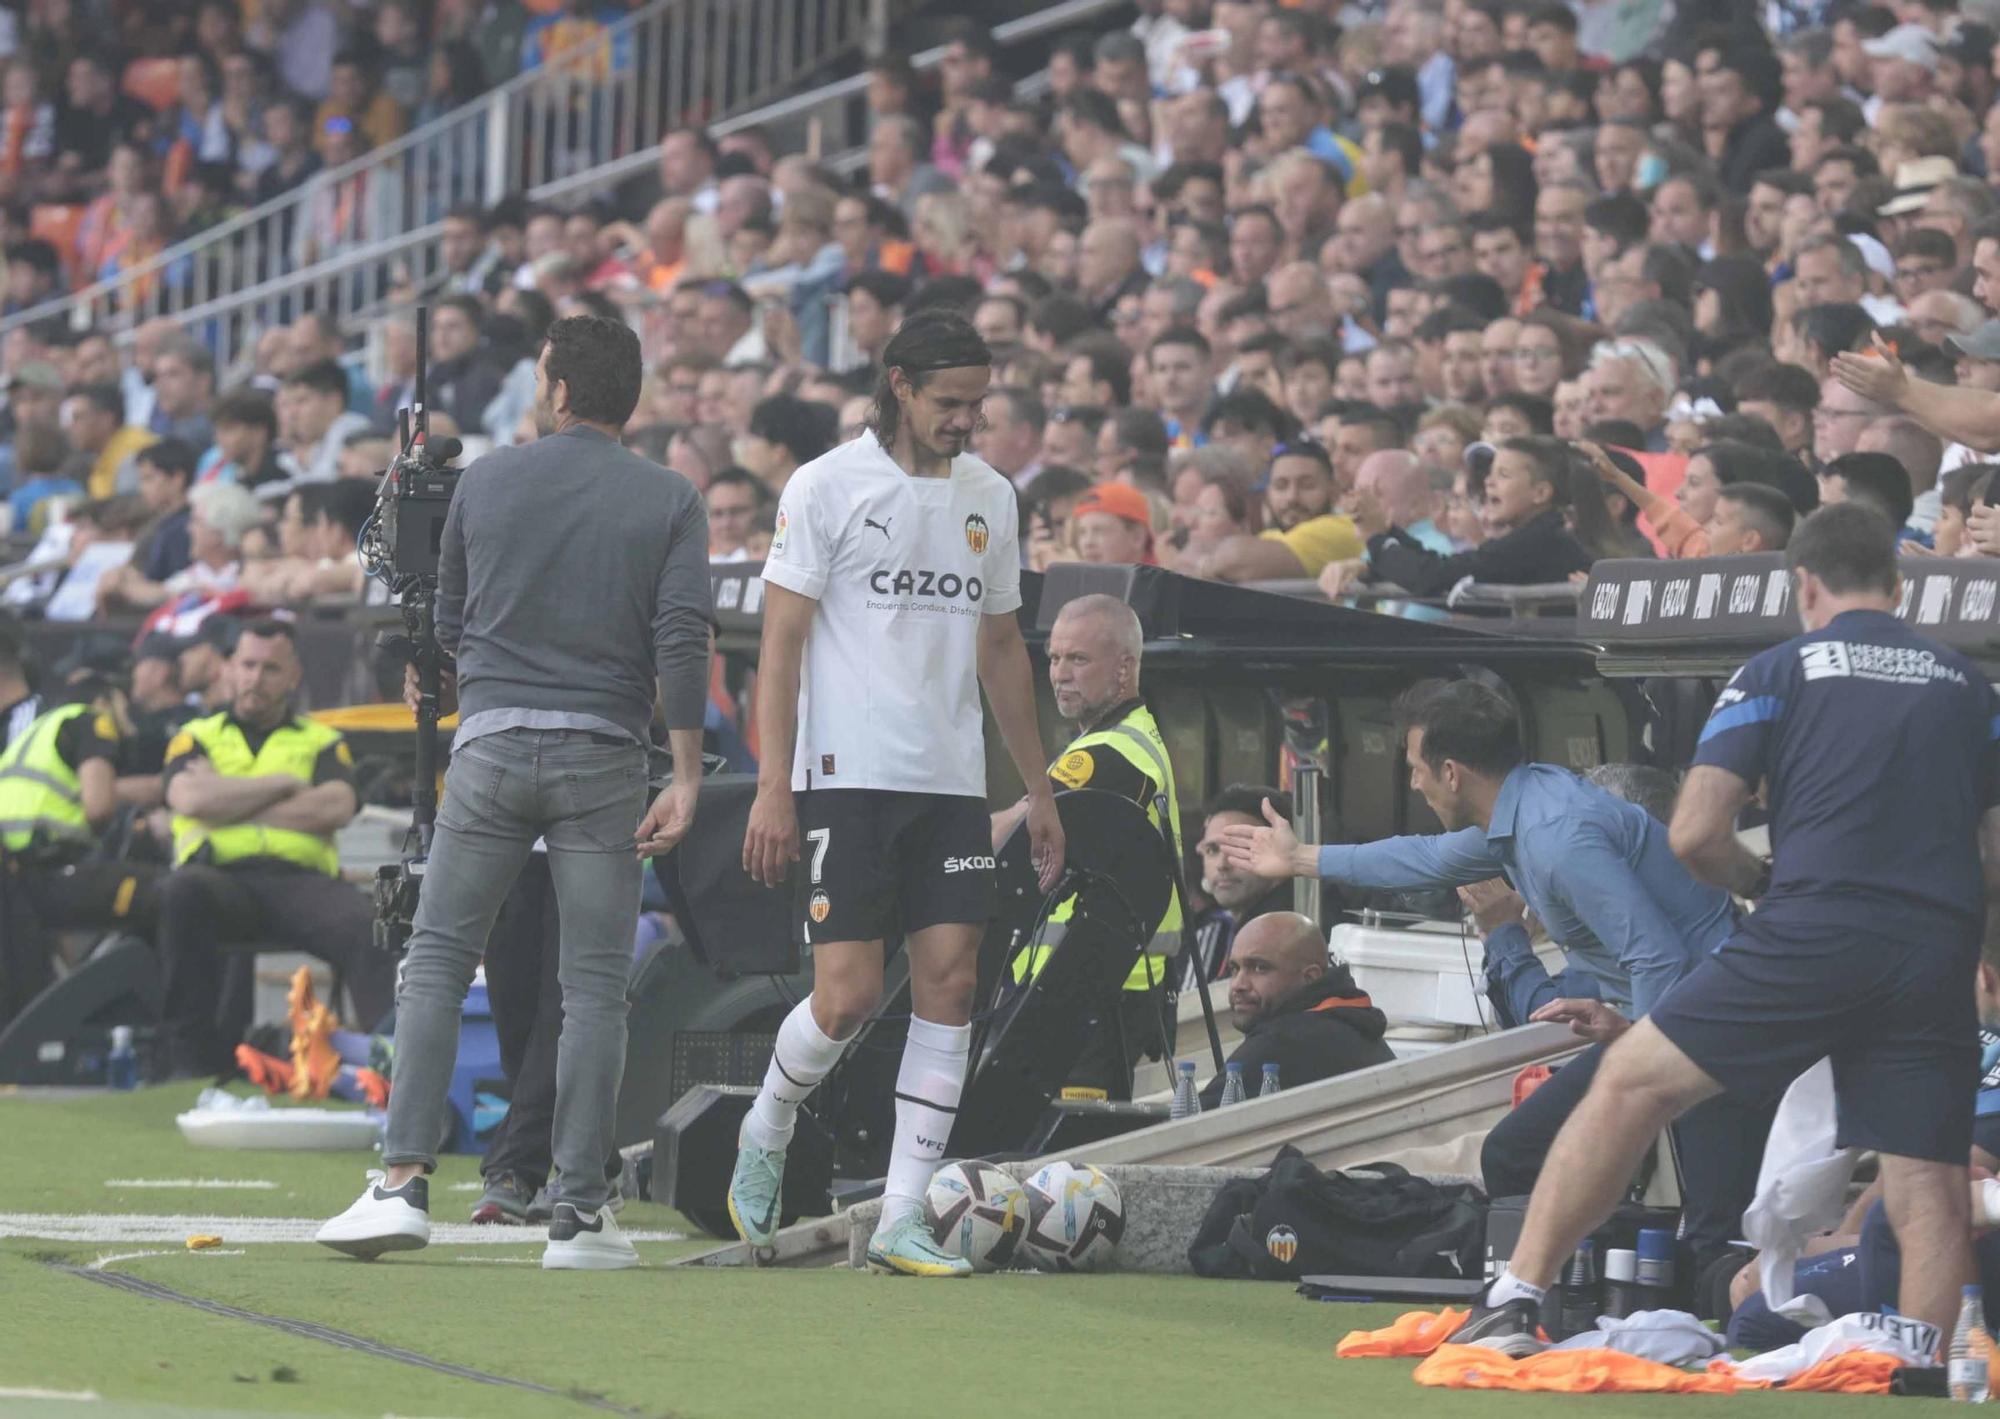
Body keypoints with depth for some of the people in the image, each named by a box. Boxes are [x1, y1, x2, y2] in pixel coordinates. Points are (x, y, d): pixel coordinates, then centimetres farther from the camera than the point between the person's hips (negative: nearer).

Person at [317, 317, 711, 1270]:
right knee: (594, 986, 2)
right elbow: (682, 639, -7)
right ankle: (579, 1211, -1)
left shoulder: (486, 481, 7)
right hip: (603, 758, 0)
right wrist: (686, 777, -7)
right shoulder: (670, 501, 3)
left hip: (491, 740, 1)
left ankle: (404, 1182, -5)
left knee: (436, 963, 6)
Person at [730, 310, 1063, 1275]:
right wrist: (773, 789, -12)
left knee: (949, 984, -4)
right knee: (848, 995, -11)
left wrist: (1037, 787, 18)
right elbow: (781, 642, -5)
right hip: (846, 777, -5)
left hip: (952, 784, 5)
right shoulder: (827, 488, -3)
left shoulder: (990, 499, 13)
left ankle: (902, 1218, -1)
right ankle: (766, 1133, 19)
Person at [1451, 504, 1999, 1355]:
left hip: (1816, 934, -3)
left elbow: (1694, 836, 1)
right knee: (1929, 1192, 5)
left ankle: (1514, 1301, 3)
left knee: (1631, 1082, 7)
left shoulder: (1780, 671, 8)